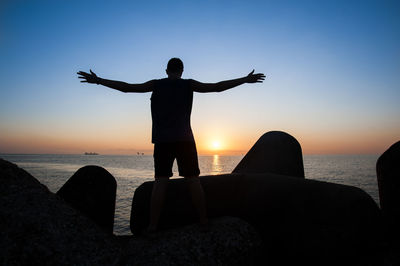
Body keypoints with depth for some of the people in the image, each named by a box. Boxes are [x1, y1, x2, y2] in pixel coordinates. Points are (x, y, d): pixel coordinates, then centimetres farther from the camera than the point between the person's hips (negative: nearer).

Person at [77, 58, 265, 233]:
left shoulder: (156, 85, 9)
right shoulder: (189, 84, 7)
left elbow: (127, 87, 7)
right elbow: (217, 87, 5)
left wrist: (98, 81, 16)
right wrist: (245, 80, 13)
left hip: (162, 140, 1)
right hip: (184, 139, 0)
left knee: (160, 181, -1)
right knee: (193, 180, 2)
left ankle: (152, 226, -2)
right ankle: (203, 221, 6)